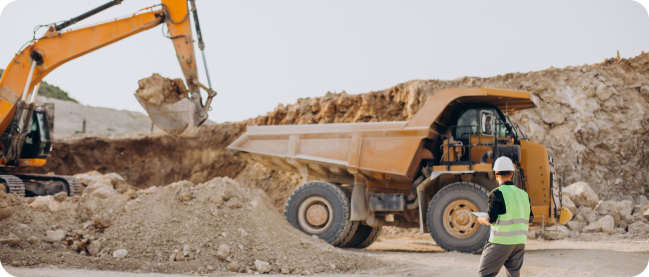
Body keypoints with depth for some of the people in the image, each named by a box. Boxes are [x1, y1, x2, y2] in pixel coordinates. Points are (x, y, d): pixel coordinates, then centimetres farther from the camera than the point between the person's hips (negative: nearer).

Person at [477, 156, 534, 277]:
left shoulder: (498, 193, -11)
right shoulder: (523, 194, 9)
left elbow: (491, 220, -13)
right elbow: (529, 220, 14)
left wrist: (482, 220, 7)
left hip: (501, 241, -6)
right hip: (520, 241, 6)